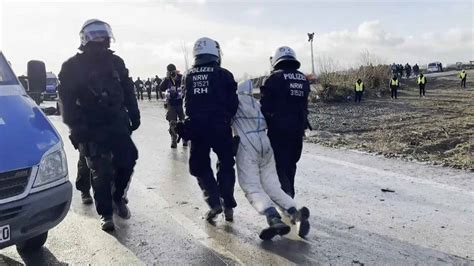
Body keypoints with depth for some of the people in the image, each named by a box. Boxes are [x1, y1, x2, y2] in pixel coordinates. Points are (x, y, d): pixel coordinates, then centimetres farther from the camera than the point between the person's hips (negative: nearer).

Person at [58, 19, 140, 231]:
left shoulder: (116, 62, 9)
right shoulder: (73, 67, -3)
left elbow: (128, 91, 13)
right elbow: (67, 100, -7)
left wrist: (134, 115, 7)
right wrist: (76, 126, -16)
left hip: (117, 123, 4)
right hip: (91, 128, -3)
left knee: (128, 159, -1)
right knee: (101, 171, -2)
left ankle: (117, 197, 25)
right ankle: (106, 214, 13)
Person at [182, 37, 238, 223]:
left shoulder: (189, 76, 6)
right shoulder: (224, 75, -3)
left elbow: (188, 103, 10)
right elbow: (233, 103, -4)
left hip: (196, 127, 2)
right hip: (220, 127, -2)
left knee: (200, 166, 15)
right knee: (226, 165, 14)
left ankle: (214, 202, 1)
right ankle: (228, 205, 13)